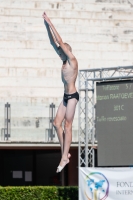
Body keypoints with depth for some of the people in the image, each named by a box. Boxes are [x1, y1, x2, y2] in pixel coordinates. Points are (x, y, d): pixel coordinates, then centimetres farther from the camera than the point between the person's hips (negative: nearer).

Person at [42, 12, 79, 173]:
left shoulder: (72, 60, -10)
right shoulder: (65, 62, 12)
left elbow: (60, 42, -16)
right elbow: (54, 42, 11)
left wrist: (50, 23, -14)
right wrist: (47, 25, 5)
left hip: (72, 96, -9)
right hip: (66, 96, 9)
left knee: (67, 125, -7)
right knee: (57, 123, 5)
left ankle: (65, 157, -5)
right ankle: (65, 153, 10)